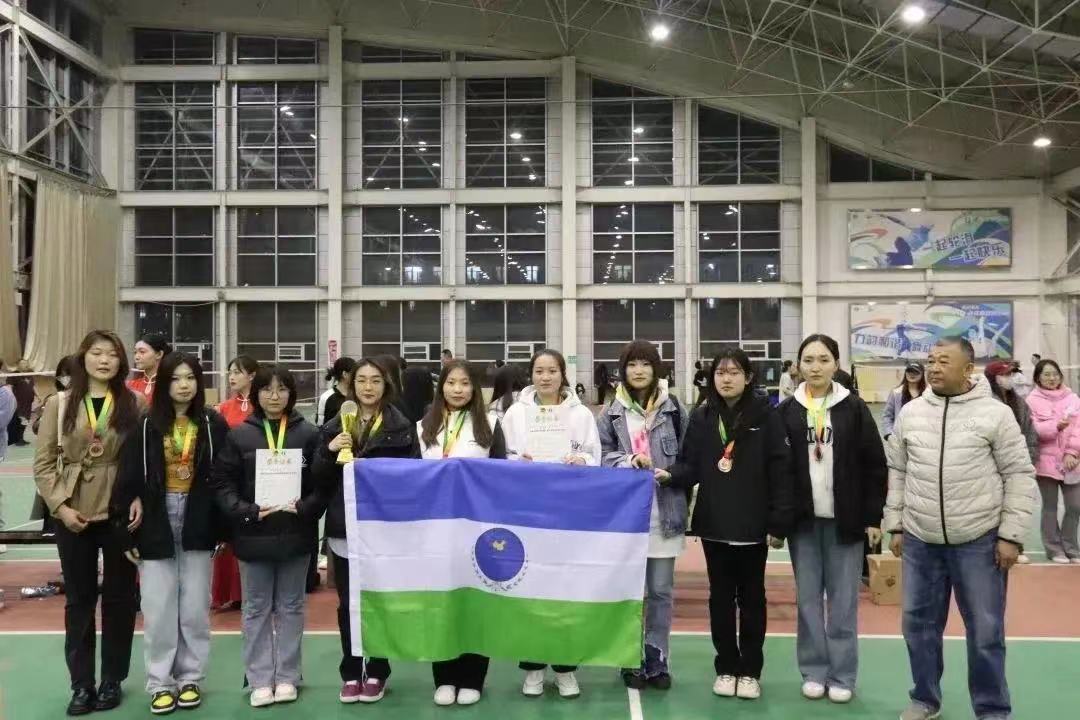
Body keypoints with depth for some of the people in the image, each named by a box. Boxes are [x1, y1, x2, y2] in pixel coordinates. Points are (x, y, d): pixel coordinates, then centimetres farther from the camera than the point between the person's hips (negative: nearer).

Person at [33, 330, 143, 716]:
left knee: (119, 596, 8)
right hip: (72, 515, 1)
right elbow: (43, 463, 1)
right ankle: (81, 683, 20)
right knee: (79, 598, 9)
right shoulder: (59, 404, 1)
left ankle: (112, 680, 22)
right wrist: (60, 505, -9)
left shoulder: (135, 403, 0)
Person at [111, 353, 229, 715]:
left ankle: (190, 679, 22)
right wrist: (127, 531, -4)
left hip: (197, 527, 0)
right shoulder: (146, 426, -2)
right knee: (158, 611, 6)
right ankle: (160, 683, 19)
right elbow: (128, 481, -1)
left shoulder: (213, 424, -2)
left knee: (195, 609, 8)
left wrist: (221, 526, -6)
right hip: (156, 527, 0)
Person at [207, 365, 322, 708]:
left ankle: (287, 676, 23)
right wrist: (248, 511, -14)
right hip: (253, 535, 0)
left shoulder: (308, 433, -1)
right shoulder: (239, 435, 0)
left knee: (290, 606, 11)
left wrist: (304, 509, -17)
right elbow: (222, 483, -2)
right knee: (257, 608, 10)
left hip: (295, 534, 0)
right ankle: (260, 679, 21)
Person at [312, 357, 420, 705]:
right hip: (345, 528, 2)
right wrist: (329, 451, -13)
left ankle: (377, 673, 22)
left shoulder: (402, 427, 0)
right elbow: (319, 481, 4)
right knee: (348, 603, 8)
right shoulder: (334, 426, 7)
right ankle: (351, 673, 22)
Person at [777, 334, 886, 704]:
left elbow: (875, 466, -1)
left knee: (843, 600, 6)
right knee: (808, 598, 9)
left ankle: (843, 675, 18)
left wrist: (874, 517, -5)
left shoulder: (854, 408, -2)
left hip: (845, 518, -1)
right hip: (802, 519, 1)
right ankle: (814, 671, 20)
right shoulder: (787, 411, 2)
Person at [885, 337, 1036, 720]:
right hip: (919, 540, 4)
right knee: (919, 623, 13)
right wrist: (895, 525, 9)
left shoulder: (995, 413, -6)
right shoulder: (910, 413, 4)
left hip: (979, 541, -3)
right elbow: (897, 471, 10)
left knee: (986, 631, 7)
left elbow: (1019, 475, -4)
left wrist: (1011, 535, -8)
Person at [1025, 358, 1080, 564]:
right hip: (1046, 461, -3)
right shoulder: (1033, 400, -3)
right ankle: (1054, 549, 16)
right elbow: (1034, 430, -11)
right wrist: (1057, 426, -27)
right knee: (1050, 507, 5)